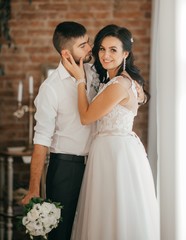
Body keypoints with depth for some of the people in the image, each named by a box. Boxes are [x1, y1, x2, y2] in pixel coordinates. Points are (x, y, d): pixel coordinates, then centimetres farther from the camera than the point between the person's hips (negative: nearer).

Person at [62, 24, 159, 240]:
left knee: (117, 221, 1)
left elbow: (86, 117, -13)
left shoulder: (119, 85, -20)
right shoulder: (110, 79, 11)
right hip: (112, 149, 10)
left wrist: (80, 79, -7)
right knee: (106, 219, 16)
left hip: (117, 152, -10)